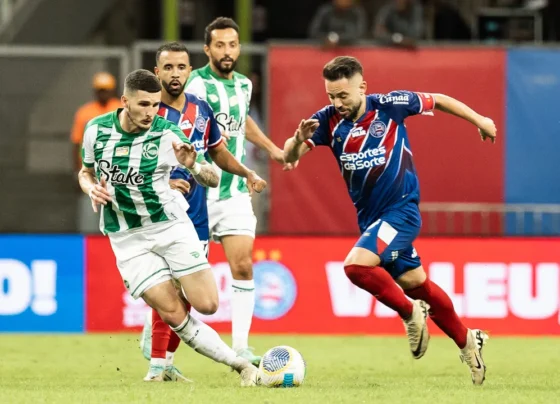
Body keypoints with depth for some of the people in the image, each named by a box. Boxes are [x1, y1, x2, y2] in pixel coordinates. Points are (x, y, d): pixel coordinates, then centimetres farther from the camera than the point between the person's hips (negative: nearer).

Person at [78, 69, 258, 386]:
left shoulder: (167, 135, -12)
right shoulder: (96, 129, -6)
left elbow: (213, 180, -7)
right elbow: (87, 172, 14)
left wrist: (193, 166, -28)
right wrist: (91, 188, -9)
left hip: (170, 225, 0)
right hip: (127, 238, 0)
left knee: (207, 305, -11)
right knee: (174, 315, -9)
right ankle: (240, 364, 2)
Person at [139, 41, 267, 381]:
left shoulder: (201, 109, 5)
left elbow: (217, 151, 20)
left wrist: (248, 173, 6)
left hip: (196, 213, 5)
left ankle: (166, 357, 23)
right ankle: (156, 364, -9)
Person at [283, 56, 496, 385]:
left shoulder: (389, 105, -15)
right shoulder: (328, 120, -6)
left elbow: (437, 100, 0)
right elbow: (290, 156, -13)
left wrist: (479, 120, 9)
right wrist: (299, 139, -35)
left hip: (401, 208, -6)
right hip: (370, 216, 6)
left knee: (357, 264, -25)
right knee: (414, 282, 15)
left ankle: (410, 312, -2)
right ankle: (467, 341, 33)